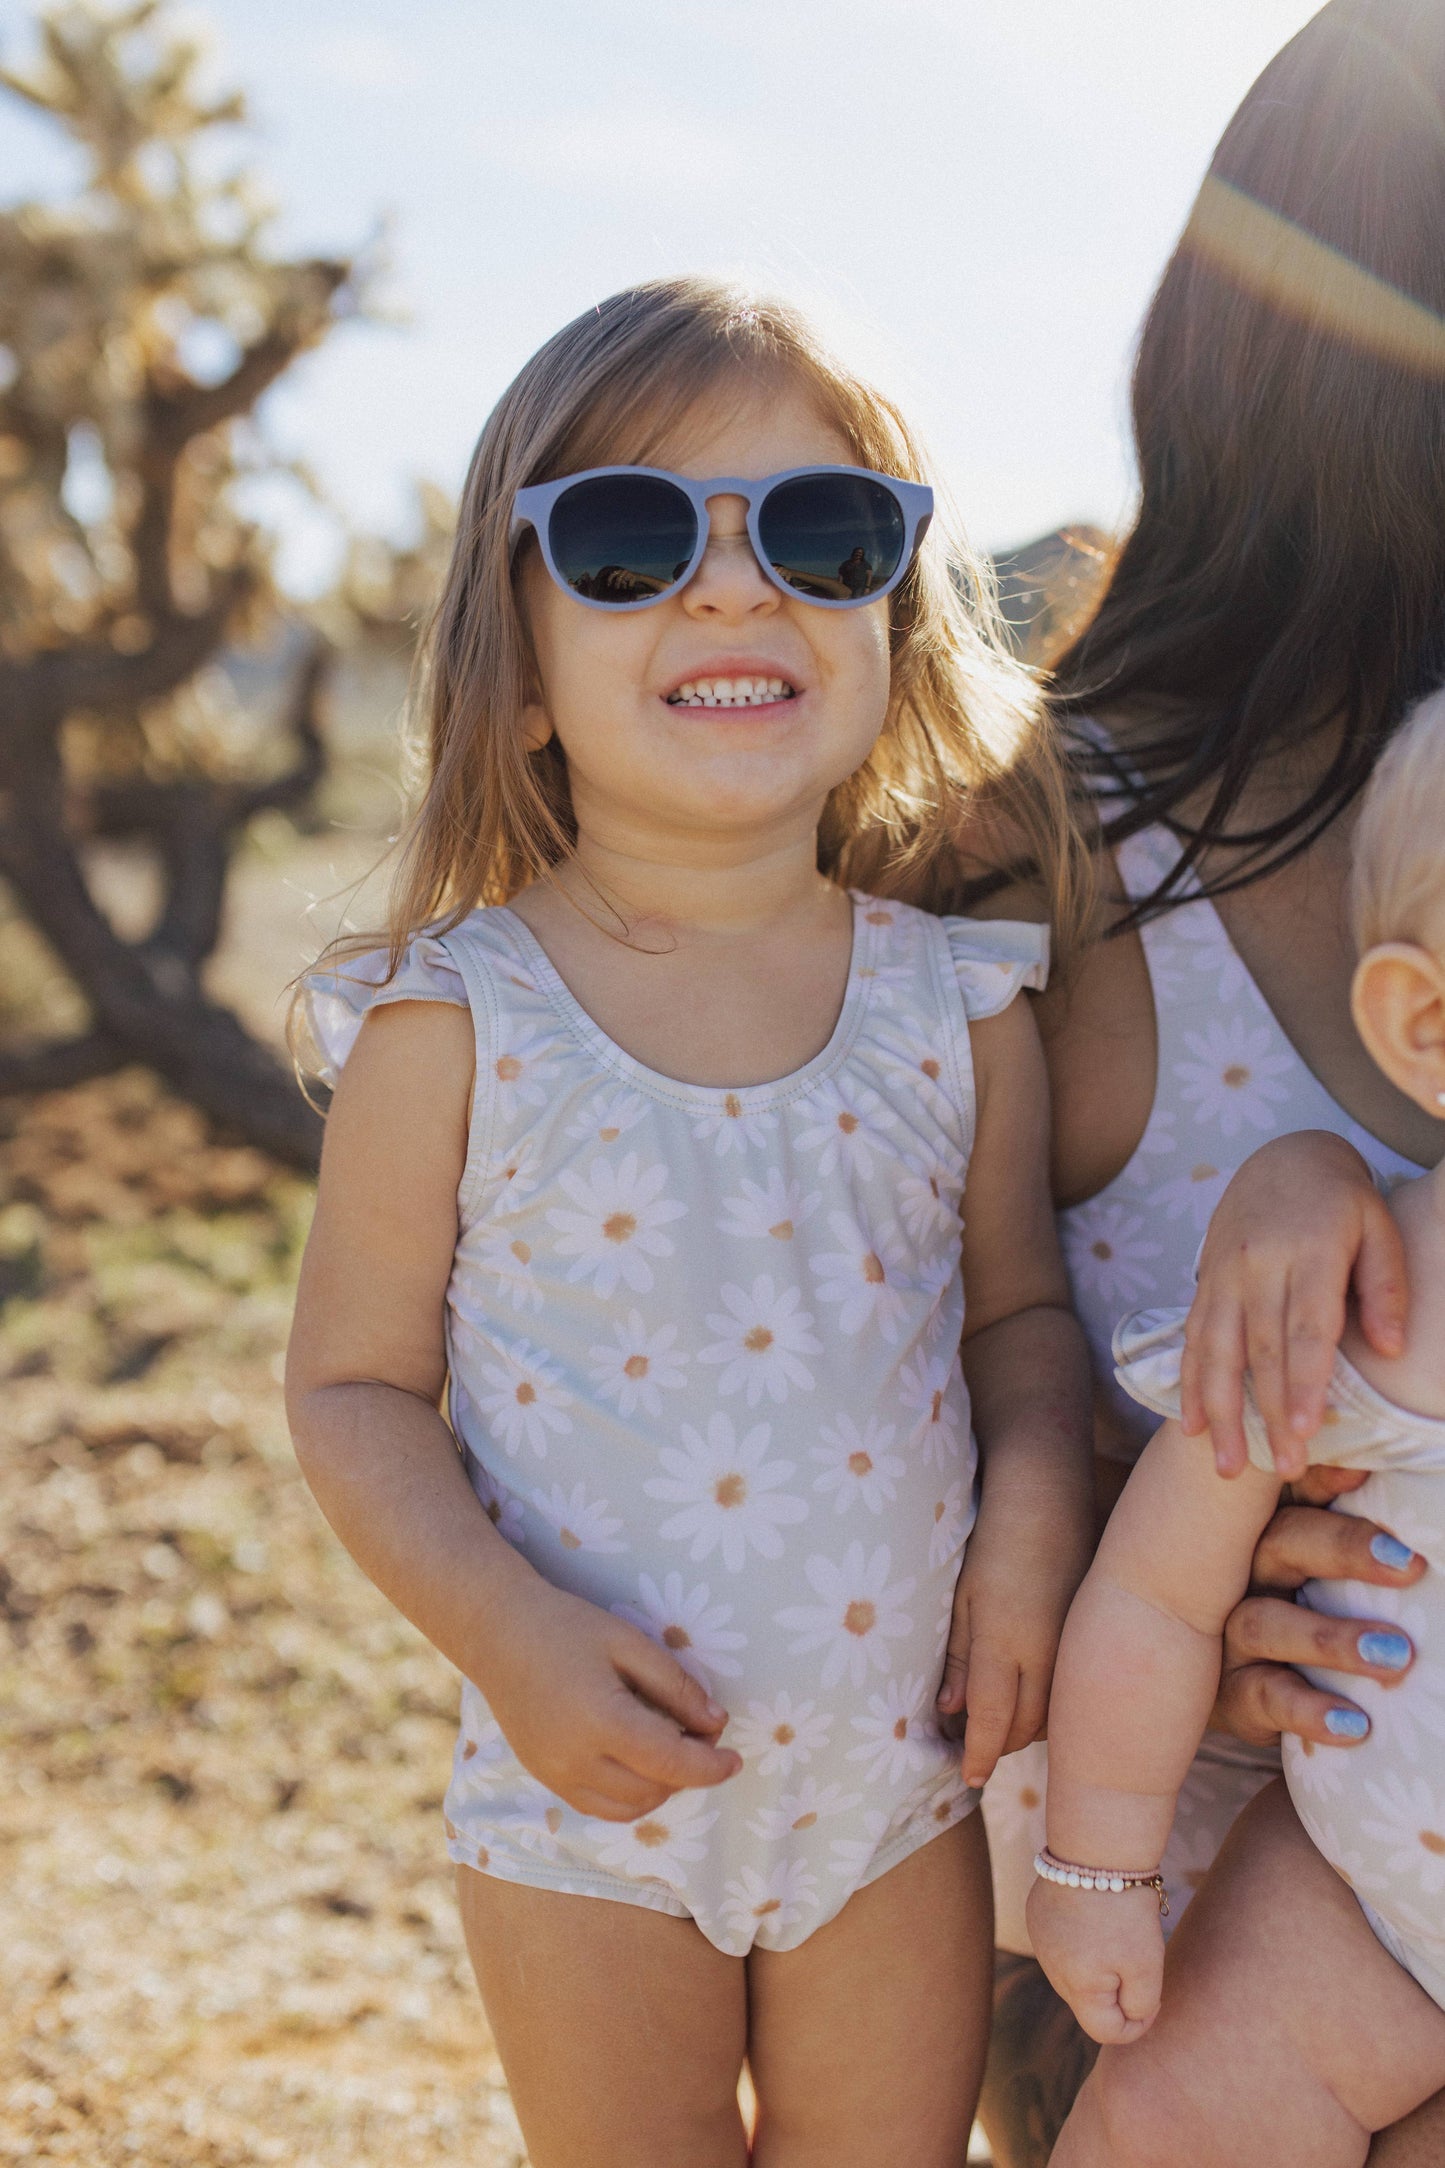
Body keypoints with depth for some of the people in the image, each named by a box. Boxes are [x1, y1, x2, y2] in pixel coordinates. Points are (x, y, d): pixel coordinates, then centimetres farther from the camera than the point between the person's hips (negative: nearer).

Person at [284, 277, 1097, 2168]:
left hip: (900, 1774, 2)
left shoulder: (963, 1005, -7)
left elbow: (1018, 1303, 6)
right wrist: (503, 1630, -20)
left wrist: (1035, 1511, -12)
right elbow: (354, 1387, -7)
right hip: (596, 1798, -2)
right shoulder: (452, 1027, -14)